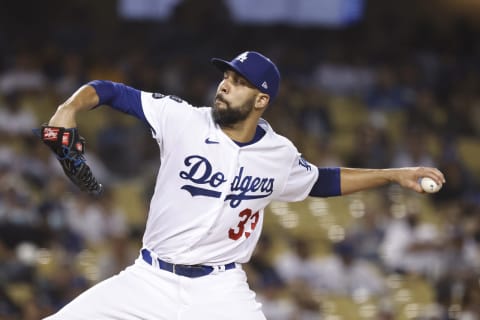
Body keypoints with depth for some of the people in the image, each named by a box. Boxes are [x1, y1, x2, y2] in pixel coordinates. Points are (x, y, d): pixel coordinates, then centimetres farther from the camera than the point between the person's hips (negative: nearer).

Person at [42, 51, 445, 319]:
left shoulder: (279, 155, -1)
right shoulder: (182, 120, -10)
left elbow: (321, 181, 20)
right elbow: (110, 91, -10)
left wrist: (394, 174, 16)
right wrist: (71, 107, -31)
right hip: (150, 278, 0)